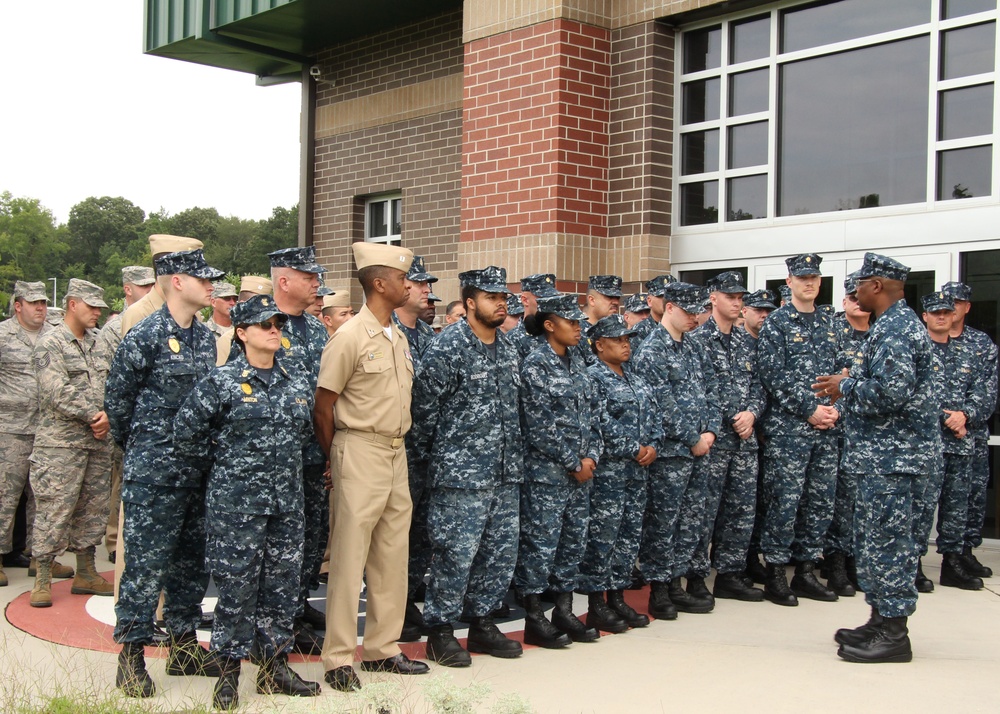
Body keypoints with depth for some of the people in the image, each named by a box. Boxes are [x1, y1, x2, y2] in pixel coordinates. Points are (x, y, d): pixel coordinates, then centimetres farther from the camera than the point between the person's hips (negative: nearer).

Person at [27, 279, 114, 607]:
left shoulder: (96, 342, 15)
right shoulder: (50, 344, -7)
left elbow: (109, 383, 12)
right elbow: (58, 393, -16)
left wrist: (106, 415, -6)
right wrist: (93, 416, -13)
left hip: (97, 441, 7)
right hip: (60, 443, -7)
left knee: (92, 509, 11)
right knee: (54, 511, -6)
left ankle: (86, 574, 21)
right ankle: (42, 580, 3)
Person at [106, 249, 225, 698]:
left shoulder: (205, 337, 10)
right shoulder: (145, 335, -11)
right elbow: (116, 400, -3)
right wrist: (139, 449, 7)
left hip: (198, 470, 7)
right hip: (154, 473, -7)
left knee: (192, 560, 13)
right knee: (146, 563, -3)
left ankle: (184, 647, 25)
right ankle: (131, 656, 8)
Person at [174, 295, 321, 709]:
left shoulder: (299, 385, 8)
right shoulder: (221, 383, -8)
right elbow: (186, 431, -5)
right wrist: (219, 464, 2)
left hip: (287, 503, 5)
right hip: (236, 504, -5)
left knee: (283, 585, 10)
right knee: (235, 586, -1)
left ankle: (274, 666, 23)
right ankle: (228, 673, 12)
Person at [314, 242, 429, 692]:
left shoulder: (399, 338, 12)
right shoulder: (350, 337, -11)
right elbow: (323, 406, -8)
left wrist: (398, 443, 14)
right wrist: (336, 460, -2)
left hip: (397, 453, 8)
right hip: (361, 452, -8)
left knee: (392, 556, 11)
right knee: (349, 558, -3)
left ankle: (382, 648, 22)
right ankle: (339, 659, 4)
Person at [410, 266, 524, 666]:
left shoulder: (508, 349, 12)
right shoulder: (448, 347, -11)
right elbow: (424, 406, -10)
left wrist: (514, 460, 17)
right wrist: (431, 457, -3)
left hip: (505, 472, 8)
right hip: (461, 472, -7)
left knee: (501, 550, 12)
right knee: (456, 552, -3)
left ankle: (482, 622, 26)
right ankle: (439, 631, 11)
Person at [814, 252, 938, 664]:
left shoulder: (894, 329, -17)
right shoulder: (897, 323, 16)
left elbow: (891, 391, -27)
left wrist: (846, 387, -13)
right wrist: (851, 386, 12)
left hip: (891, 455, -11)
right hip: (884, 451, 11)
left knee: (887, 539, -6)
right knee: (876, 538, 15)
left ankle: (894, 634, 1)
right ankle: (882, 621, 23)